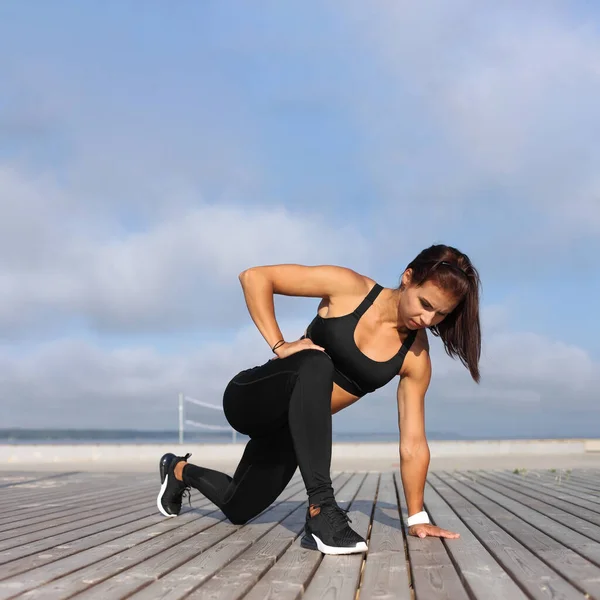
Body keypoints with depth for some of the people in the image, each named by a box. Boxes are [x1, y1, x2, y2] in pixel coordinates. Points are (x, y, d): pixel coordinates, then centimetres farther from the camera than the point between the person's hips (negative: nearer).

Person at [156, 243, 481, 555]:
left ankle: (181, 471, 50)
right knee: (316, 364, -37)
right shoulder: (351, 287, -19)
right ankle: (320, 509, -38)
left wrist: (417, 518, -9)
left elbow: (414, 443, -6)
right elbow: (255, 277, -17)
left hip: (288, 429, 5)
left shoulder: (416, 358, -10)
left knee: (238, 510, 17)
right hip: (251, 401, -5)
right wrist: (279, 345, -22)